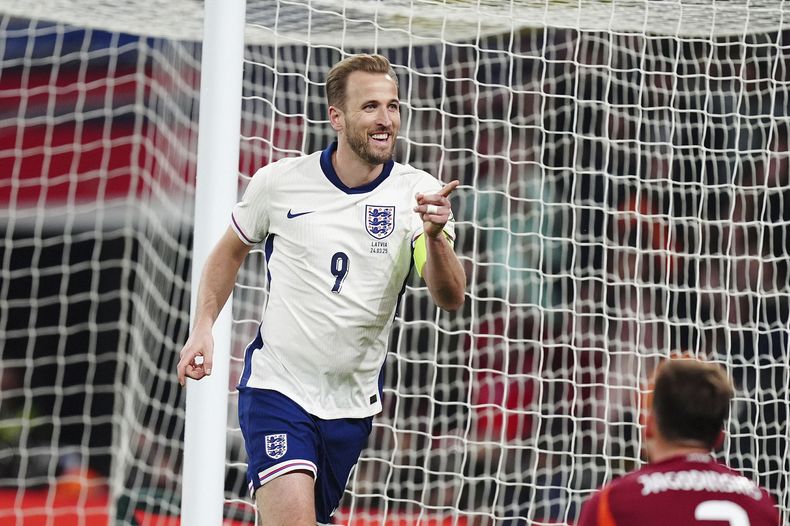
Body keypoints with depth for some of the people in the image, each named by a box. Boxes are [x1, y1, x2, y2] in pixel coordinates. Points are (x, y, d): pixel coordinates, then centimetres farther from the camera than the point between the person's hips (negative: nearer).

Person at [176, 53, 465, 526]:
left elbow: (451, 299, -17)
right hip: (277, 385, -2)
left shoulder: (419, 194, -6)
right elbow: (231, 251, 14)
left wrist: (435, 236, -35)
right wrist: (203, 328, 4)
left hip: (353, 403, 3)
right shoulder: (279, 182, -5)